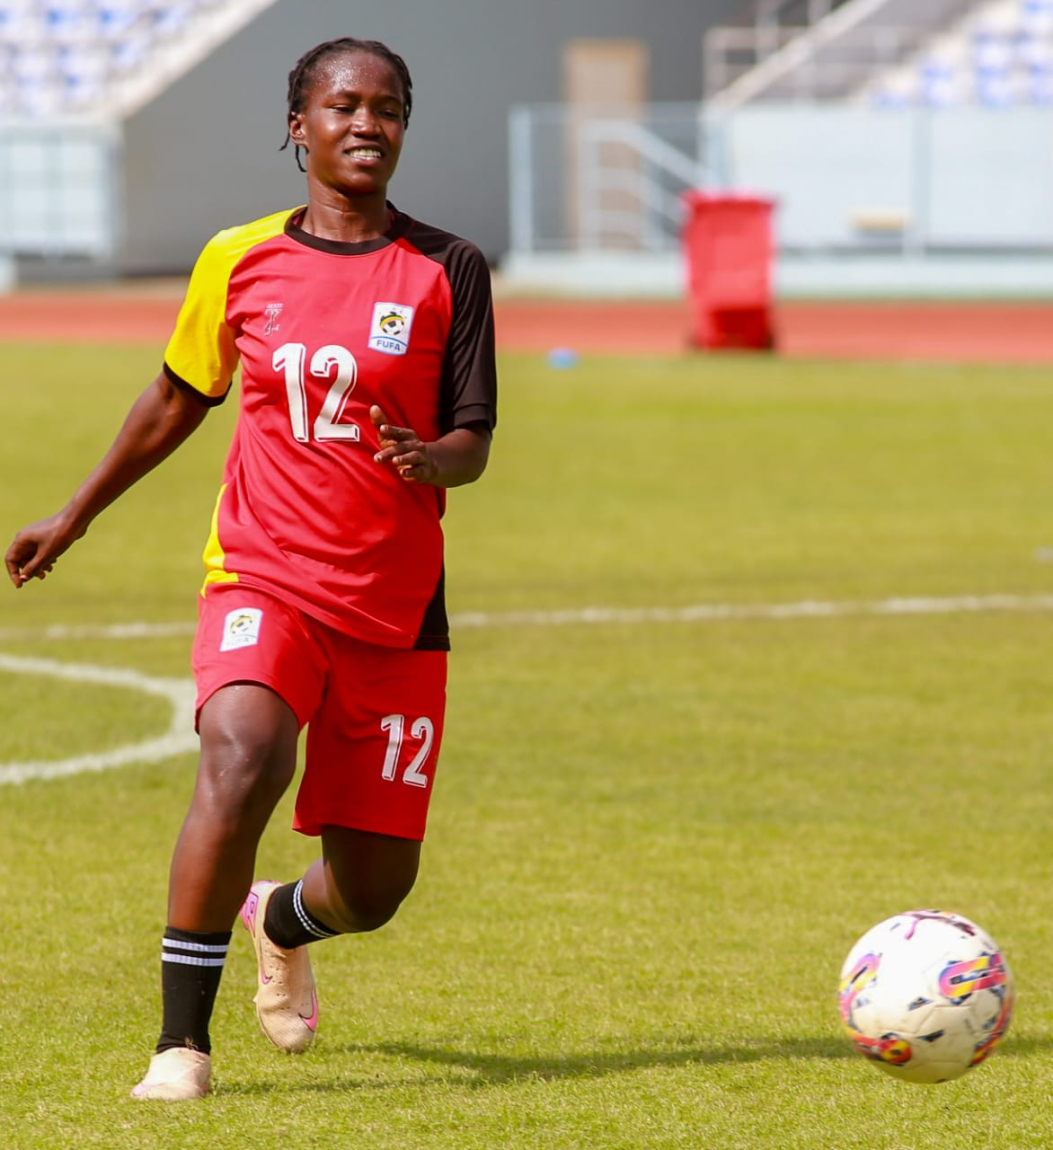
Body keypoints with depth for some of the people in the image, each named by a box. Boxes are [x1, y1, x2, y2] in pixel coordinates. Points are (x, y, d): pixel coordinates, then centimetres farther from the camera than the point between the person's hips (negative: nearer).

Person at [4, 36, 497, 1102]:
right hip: (263, 578, -1)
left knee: (374, 887, 6)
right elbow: (177, 400, 19)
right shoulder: (239, 261, 3)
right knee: (242, 760, -32)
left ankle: (281, 921, 46)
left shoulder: (446, 271, 0)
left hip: (396, 605, 1)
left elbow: (473, 440, -3)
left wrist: (434, 461, -27)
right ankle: (180, 1041, -24)